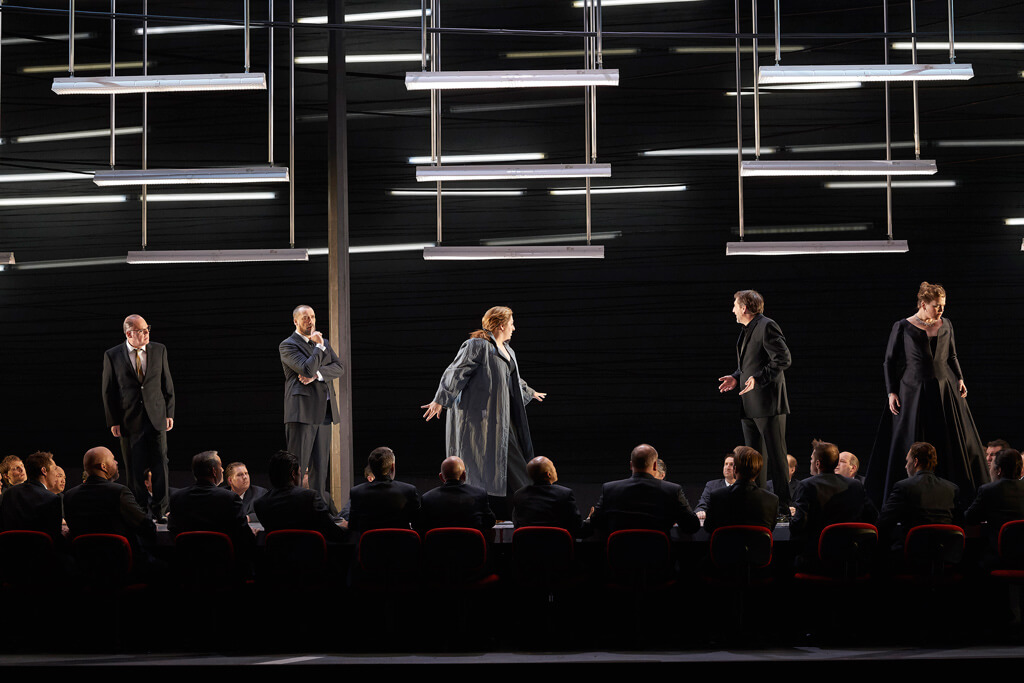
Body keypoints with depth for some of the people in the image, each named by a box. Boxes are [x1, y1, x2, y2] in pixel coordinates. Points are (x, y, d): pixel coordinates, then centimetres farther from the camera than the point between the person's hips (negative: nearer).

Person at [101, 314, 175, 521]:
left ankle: (160, 510, 6)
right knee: (134, 469, 3)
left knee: (160, 465, -2)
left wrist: (169, 413, 5)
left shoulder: (159, 350, 5)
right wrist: (113, 422, -4)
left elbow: (167, 385, 10)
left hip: (156, 418, 2)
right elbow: (108, 391, 1)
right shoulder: (112, 356, -1)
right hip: (130, 421, -1)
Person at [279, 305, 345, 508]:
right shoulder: (287, 346, -2)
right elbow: (308, 369, -16)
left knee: (320, 466, 7)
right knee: (297, 465, -8)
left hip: (324, 412, 6)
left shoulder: (323, 342, 20)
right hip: (302, 412, -6)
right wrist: (319, 346, -7)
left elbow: (339, 367, 6)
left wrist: (317, 374, -10)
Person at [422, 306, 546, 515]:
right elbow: (456, 372, -19)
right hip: (478, 415, -9)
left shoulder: (506, 350, 17)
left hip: (498, 416, 9)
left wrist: (530, 393, 48)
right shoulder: (477, 345, -13)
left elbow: (513, 379, 34)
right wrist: (440, 400, -25)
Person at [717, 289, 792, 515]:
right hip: (750, 405, 10)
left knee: (776, 456, -6)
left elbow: (784, 359, -18)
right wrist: (737, 377, 12)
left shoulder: (767, 327, -10)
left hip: (768, 403, -10)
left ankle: (783, 506, -4)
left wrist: (758, 379, -22)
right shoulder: (747, 330, 19)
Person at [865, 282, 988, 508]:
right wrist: (892, 392, -5)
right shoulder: (903, 327, -3)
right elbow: (890, 362, 1)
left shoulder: (945, 325, 8)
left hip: (944, 392, 3)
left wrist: (959, 379, 4)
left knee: (956, 446, 2)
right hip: (914, 393, -3)